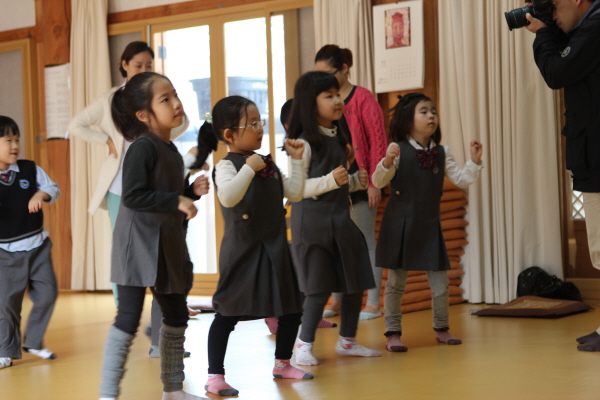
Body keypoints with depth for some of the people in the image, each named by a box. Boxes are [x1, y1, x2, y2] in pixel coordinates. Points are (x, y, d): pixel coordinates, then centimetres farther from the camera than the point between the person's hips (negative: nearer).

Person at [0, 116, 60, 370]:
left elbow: (53, 188, 5)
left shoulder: (30, 170, 1)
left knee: (47, 292, 4)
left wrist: (41, 195, -15)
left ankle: (34, 342, 22)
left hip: (38, 246, 3)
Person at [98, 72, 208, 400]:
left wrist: (192, 192, 3)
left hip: (166, 247, 9)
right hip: (138, 243, -9)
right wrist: (176, 200, -23)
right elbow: (132, 196, -24)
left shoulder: (171, 152, 11)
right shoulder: (143, 147, -15)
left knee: (176, 316, 14)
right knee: (129, 318, -9)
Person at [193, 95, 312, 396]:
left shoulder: (268, 164, 11)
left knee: (291, 308, 14)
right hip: (242, 250, -8)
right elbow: (228, 197, -32)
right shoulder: (227, 165, -13)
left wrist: (297, 160, 8)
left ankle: (282, 364, 31)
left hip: (274, 248, 8)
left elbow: (294, 193, 13)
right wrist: (248, 168, -29)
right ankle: (215, 375, 4)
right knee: (228, 313, -3)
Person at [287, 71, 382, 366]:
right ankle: (304, 345, 6)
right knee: (319, 289, -6)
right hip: (312, 221, -8)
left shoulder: (338, 138, 13)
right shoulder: (304, 142, -12)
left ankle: (347, 341, 26)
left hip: (340, 219, 8)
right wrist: (330, 181, -27)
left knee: (355, 284, 11)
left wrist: (356, 181, 8)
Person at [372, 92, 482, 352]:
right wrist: (387, 162, -30)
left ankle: (441, 328, 24)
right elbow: (378, 182, -13)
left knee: (440, 281, 8)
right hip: (401, 224, -4)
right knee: (396, 282, 2)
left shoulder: (441, 153, 6)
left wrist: (474, 160, -5)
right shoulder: (398, 150, -8)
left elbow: (461, 179, 8)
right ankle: (393, 333, 10)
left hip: (430, 225, 4)